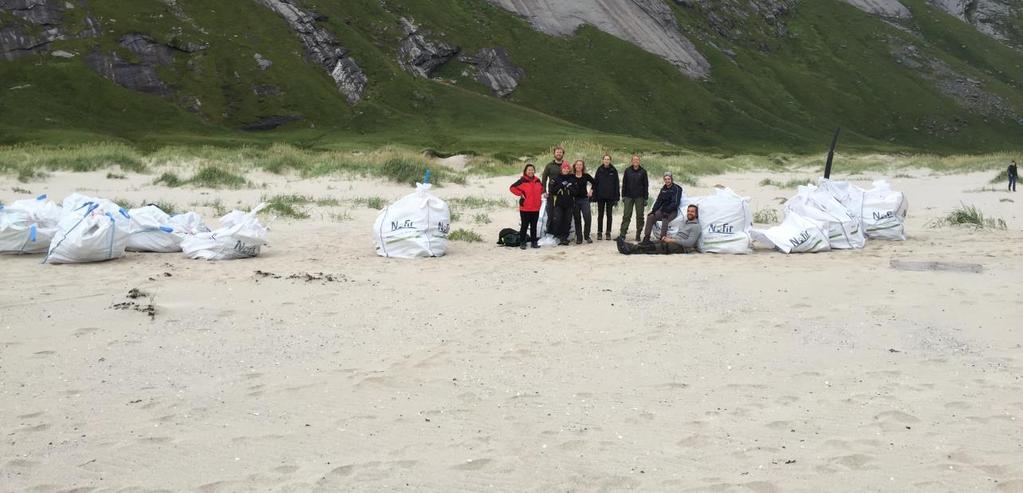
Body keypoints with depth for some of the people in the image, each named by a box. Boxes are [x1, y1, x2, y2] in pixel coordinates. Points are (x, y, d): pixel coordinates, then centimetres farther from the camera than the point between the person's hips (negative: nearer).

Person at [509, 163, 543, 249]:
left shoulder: (537, 180, 8)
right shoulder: (522, 180, -9)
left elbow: (541, 188, 28)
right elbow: (512, 187, -9)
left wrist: (539, 195, 12)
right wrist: (520, 194, -12)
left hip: (535, 208, 5)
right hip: (525, 208, -5)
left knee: (534, 226, 11)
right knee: (524, 226, 0)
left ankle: (534, 242, 18)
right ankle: (522, 243, 7)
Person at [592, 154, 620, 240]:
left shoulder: (613, 171, 2)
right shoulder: (599, 170, 3)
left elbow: (616, 184, 2)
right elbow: (595, 183, 3)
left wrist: (616, 197, -3)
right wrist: (594, 196, -3)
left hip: (610, 196, 0)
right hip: (600, 196, 0)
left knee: (609, 215, 5)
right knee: (600, 215, 4)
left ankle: (608, 233, 10)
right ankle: (599, 233, 9)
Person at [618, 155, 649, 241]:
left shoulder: (643, 172, 3)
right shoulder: (627, 171, 6)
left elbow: (646, 185, 3)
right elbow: (624, 184, 9)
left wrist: (645, 198, -2)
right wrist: (623, 196, 3)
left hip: (639, 197, 0)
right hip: (629, 197, 0)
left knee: (640, 216, 2)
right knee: (626, 215, -3)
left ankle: (638, 235, 9)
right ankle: (623, 233, -5)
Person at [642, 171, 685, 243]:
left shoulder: (676, 189, -5)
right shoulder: (663, 189, 17)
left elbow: (676, 203, -14)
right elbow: (658, 201, 17)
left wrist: (667, 211, -23)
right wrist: (653, 210, 1)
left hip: (672, 211, -6)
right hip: (662, 210, 7)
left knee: (665, 220, -36)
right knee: (650, 217, -14)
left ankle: (662, 239, -42)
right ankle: (646, 237, -16)